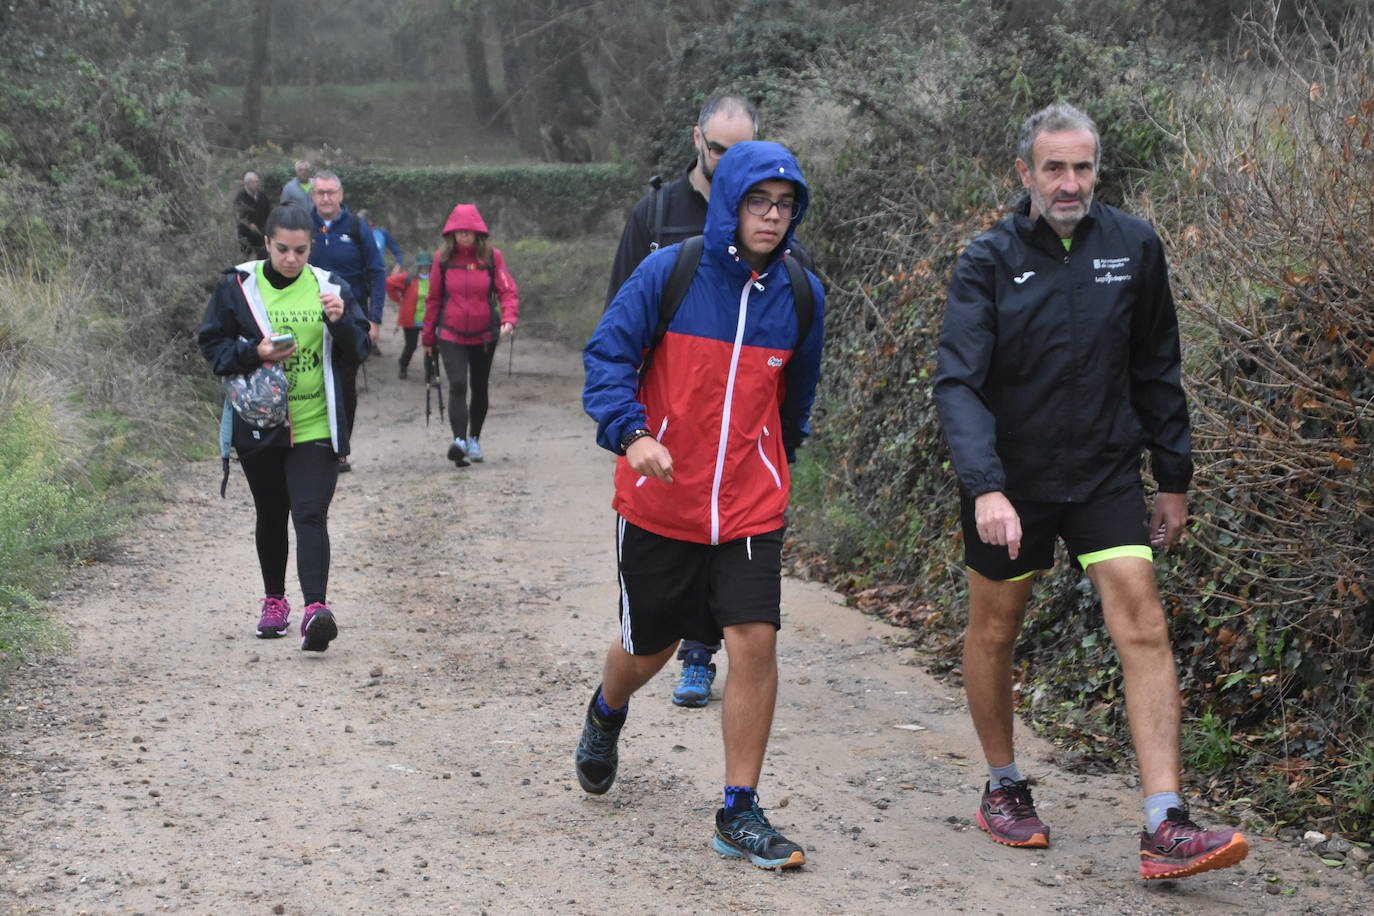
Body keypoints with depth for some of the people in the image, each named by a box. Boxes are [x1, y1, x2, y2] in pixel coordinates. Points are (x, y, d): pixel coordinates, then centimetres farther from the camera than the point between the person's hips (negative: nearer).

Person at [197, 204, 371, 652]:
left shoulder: (329, 287, 1)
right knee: (271, 516, 16)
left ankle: (316, 607, -25)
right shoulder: (237, 287, 0)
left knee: (311, 515, -15)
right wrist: (255, 353, -15)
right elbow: (212, 344, 3)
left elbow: (357, 352, 3)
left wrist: (340, 322, -18)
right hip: (258, 425, 2)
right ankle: (275, 601, 32)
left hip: (316, 426, -2)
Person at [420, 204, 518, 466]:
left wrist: (509, 318, -26)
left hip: (484, 336, 1)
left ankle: (474, 439, 32)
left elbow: (508, 291, -6)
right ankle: (459, 440, -30)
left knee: (480, 389, 14)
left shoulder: (492, 257, -2)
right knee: (458, 385, -19)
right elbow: (433, 298, 7)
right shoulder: (443, 258, 0)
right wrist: (428, 336, 10)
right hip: (451, 336, -1)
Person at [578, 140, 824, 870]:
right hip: (659, 503, -2)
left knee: (754, 643, -11)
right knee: (649, 647, 13)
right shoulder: (669, 273, -10)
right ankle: (606, 713, 50)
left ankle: (740, 812, 2)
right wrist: (631, 433, -24)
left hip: (751, 508, 2)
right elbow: (607, 355, -8)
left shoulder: (801, 295, 1)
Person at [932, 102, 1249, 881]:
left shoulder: (1134, 246, -3)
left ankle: (1166, 829, -15)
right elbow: (960, 383, -19)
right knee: (995, 631, 11)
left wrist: (1175, 478, 8)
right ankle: (1004, 789, 33)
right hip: (1009, 480, -1)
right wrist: (986, 487, -32)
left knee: (1144, 625, -12)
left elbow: (1157, 371, 7)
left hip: (1105, 471, 1)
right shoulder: (990, 261, -10)